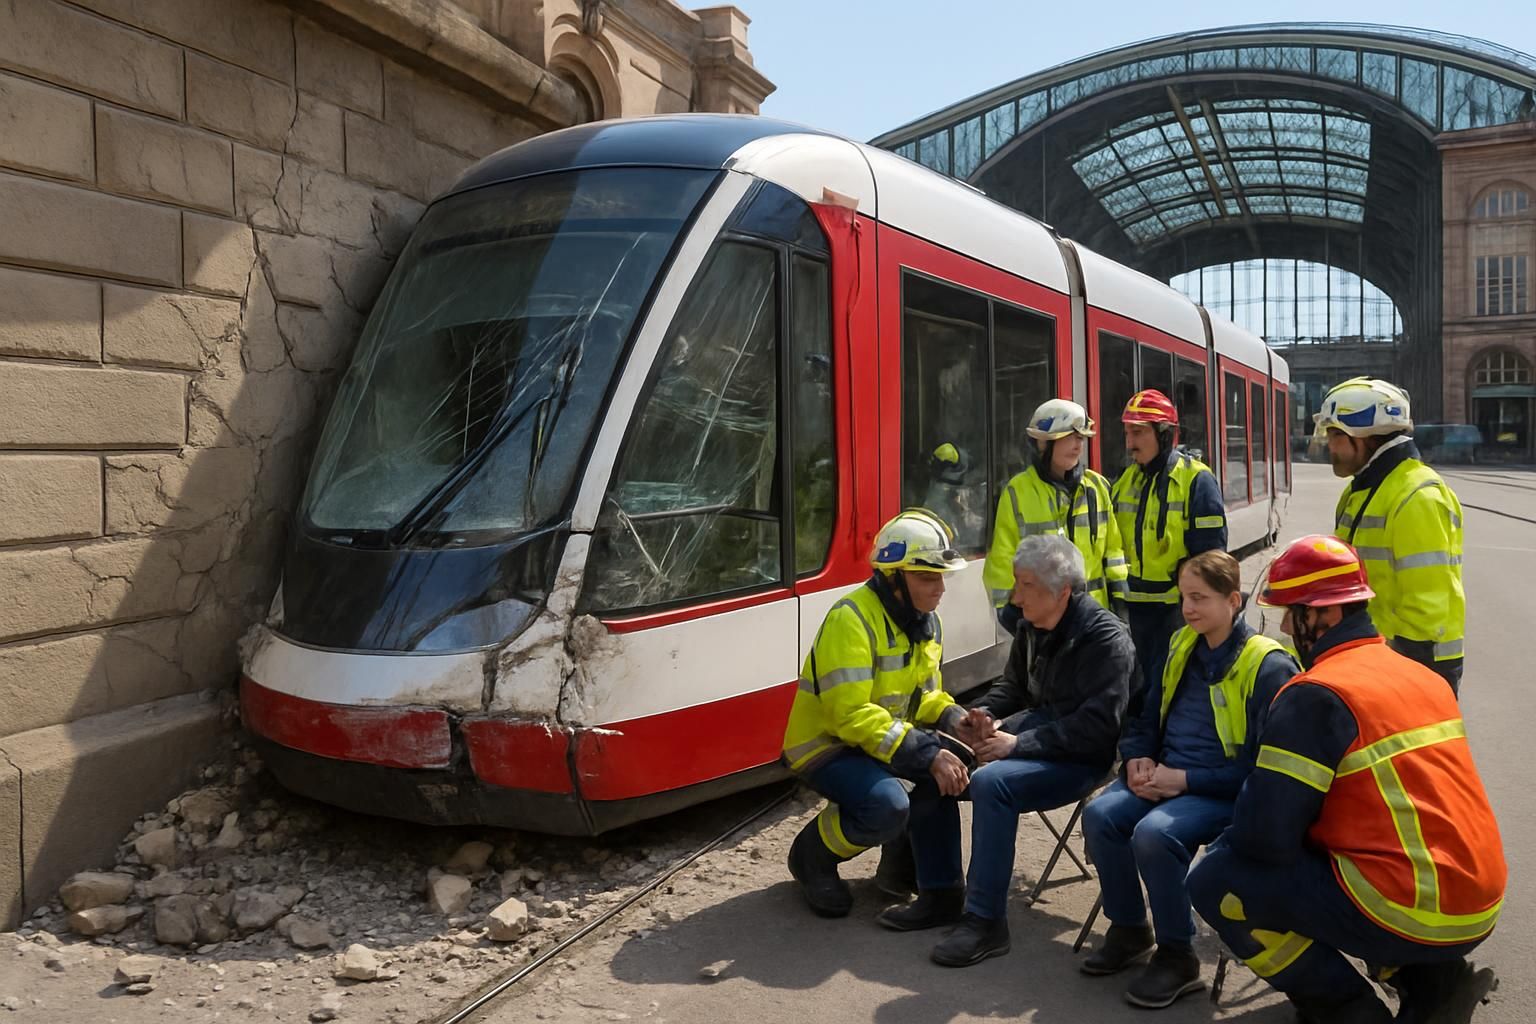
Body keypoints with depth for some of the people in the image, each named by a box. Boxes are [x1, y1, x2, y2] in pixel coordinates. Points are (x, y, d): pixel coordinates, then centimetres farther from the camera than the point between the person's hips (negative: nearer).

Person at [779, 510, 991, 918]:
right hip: (825, 745, -8)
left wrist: (952, 719, -11)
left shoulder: (927, 622, 3)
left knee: (956, 767, -14)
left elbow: (924, 694, 12)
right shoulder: (852, 619, -25)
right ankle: (812, 855, -1)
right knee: (887, 806, -31)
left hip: (885, 738, 8)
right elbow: (852, 714, -31)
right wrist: (927, 754, -34)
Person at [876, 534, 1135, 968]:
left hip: (1081, 758, -9)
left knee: (991, 781, -32)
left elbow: (1097, 727, -25)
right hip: (1039, 728, 9)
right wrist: (986, 713, -2)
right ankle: (941, 894, 6)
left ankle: (986, 921, -21)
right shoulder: (1032, 627, 7)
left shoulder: (1105, 637, -18)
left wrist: (1019, 744, -25)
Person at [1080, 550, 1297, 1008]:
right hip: (1162, 776, 7)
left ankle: (1177, 957, -9)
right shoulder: (1182, 646, 9)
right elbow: (1147, 718, 20)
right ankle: (1130, 930, 4)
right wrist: (1137, 758, -1)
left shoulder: (1269, 666, -12)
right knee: (1100, 815, -18)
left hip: (1226, 792, -7)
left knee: (1154, 833, -31)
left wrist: (1186, 779, -18)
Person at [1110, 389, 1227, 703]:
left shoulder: (1196, 479, -11)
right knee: (1141, 686, 14)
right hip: (1136, 607, 6)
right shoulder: (1127, 479, 9)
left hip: (1178, 607, -6)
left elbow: (1211, 554, -12)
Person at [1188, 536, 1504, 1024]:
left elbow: (1265, 835, -18)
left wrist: (1228, 840, 5)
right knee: (1306, 857, 29)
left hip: (1408, 914, -9)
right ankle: (1436, 980, 15)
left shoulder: (1315, 696, -16)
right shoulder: (1423, 677, 10)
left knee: (1216, 882, -2)